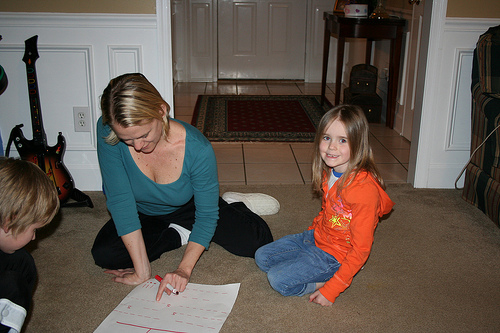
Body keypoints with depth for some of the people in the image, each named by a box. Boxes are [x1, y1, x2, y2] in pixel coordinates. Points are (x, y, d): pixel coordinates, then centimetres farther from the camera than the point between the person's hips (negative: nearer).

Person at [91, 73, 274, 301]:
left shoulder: (197, 149, -35)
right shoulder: (107, 132, -32)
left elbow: (207, 214, -24)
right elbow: (120, 200, -32)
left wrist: (184, 270, -35)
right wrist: (142, 271, -33)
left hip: (187, 207, -2)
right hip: (143, 213, 2)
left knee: (256, 241, -17)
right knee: (104, 255, -25)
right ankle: (181, 235, -3)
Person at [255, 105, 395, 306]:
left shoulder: (365, 189, -29)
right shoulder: (329, 172, -3)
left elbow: (360, 250, -25)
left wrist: (331, 290, -23)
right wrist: (312, 231, 4)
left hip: (337, 256, -9)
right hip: (316, 237, 9)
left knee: (278, 280, -18)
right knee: (262, 257, 9)